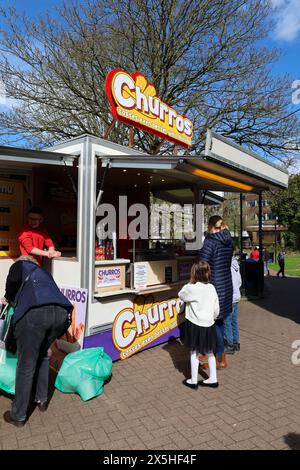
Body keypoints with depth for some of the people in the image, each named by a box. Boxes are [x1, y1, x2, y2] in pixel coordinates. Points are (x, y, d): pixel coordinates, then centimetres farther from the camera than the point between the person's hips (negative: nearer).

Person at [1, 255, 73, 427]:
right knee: (43, 356, 29)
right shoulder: (44, 272, 39)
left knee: (26, 366, 11)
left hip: (34, 313, -5)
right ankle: (42, 400, 40)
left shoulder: (20, 264, 25)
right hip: (62, 312, 6)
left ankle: (18, 416, 27)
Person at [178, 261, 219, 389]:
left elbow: (181, 295, 2)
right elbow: (216, 309, 3)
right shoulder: (211, 288, -2)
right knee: (209, 353, 18)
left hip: (195, 325, -5)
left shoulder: (191, 288, -18)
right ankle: (213, 379, 28)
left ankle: (193, 381, 20)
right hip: (209, 325, 5)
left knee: (194, 353, 9)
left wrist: (190, 282, 2)